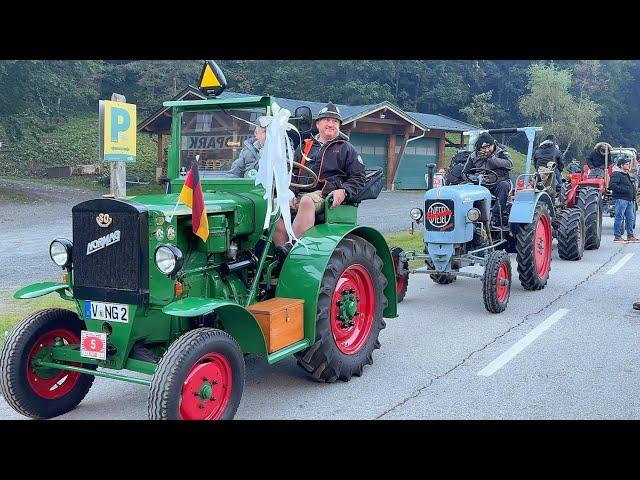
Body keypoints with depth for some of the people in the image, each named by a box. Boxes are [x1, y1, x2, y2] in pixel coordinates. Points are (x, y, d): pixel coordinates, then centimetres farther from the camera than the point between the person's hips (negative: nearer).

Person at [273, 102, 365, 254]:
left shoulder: (346, 149, 17)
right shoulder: (304, 147, 26)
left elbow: (358, 178, 10)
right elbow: (291, 174, 21)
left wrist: (343, 191, -10)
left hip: (327, 196, -3)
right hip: (300, 194, 4)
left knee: (306, 201, -39)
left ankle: (293, 245, -45)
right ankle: (281, 258, -32)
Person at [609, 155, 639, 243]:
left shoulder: (627, 175, 23)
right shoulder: (616, 174, -8)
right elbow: (611, 185, -21)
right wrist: (623, 190, -24)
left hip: (629, 200, 10)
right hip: (621, 199, -10)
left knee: (630, 218, 11)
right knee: (619, 217, -7)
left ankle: (630, 236, 19)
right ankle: (617, 236, -3)